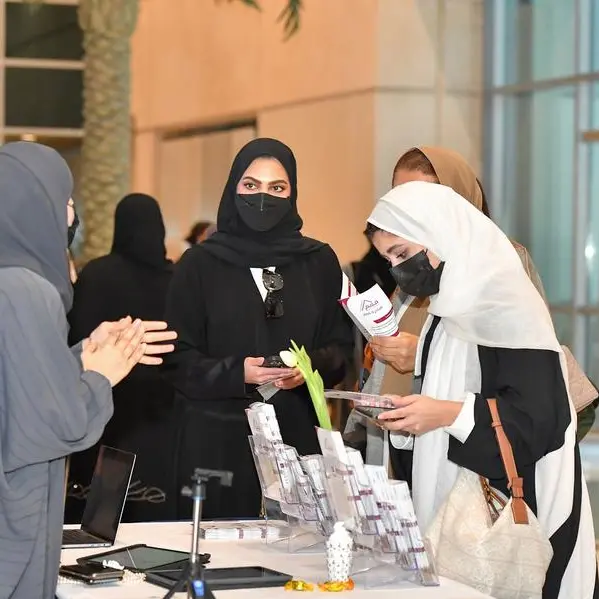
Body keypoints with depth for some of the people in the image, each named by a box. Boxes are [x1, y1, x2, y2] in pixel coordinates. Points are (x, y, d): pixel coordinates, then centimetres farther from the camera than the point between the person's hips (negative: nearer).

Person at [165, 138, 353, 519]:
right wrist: (236, 373, -16)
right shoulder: (200, 265, 4)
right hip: (218, 440, -1)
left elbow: (340, 347, 9)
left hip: (298, 435, 1)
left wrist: (312, 367, -12)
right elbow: (180, 360, 1)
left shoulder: (319, 262, 9)